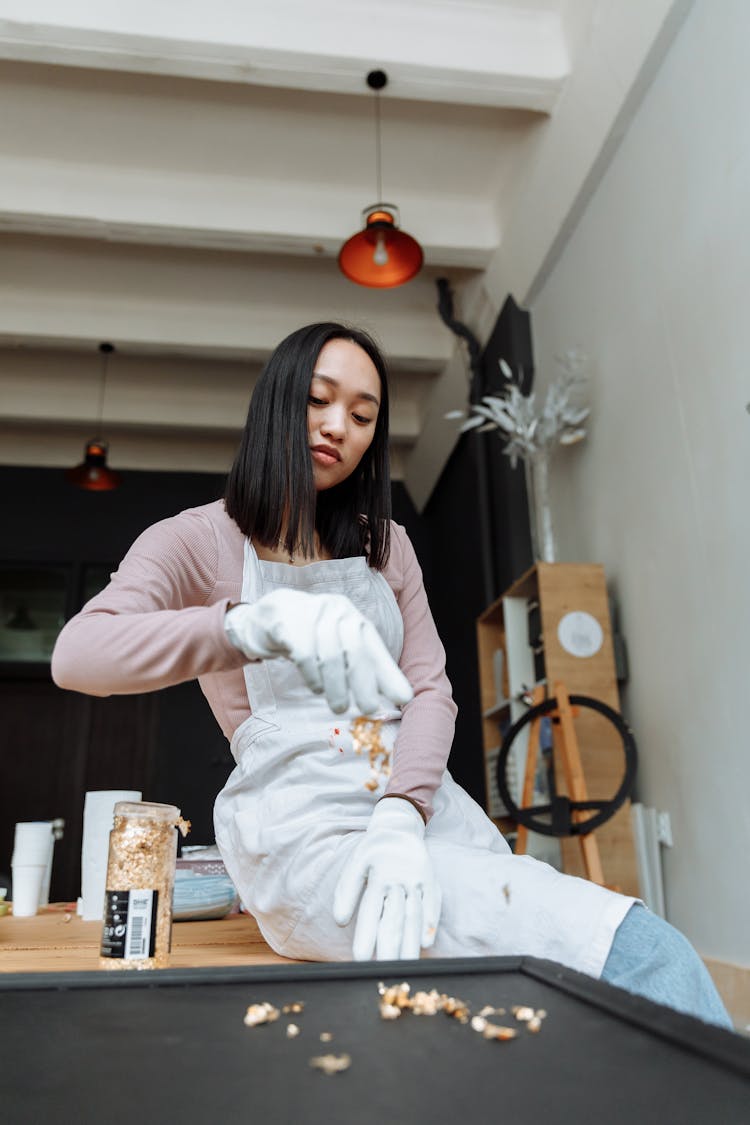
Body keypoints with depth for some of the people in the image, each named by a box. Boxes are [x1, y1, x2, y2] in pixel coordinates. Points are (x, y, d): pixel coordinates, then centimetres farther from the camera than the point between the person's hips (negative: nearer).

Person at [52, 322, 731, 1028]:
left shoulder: (386, 546, 19)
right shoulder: (198, 541, 3)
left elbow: (431, 690, 8)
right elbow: (76, 655, -15)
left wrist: (401, 817, -12)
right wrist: (257, 622, -34)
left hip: (428, 810, 6)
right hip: (307, 835, -5)